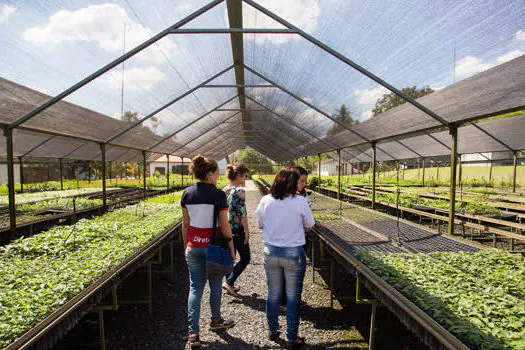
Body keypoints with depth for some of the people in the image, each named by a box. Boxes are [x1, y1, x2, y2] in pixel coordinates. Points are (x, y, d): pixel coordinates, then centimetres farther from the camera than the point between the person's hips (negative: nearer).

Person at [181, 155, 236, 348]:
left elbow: (185, 224, 5)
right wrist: (231, 248, -1)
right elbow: (224, 226, -12)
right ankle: (216, 321, 37)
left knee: (195, 287, 10)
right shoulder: (218, 195, -15)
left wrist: (185, 246, 16)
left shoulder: (187, 193, -1)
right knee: (215, 285, 17)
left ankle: (193, 333, 8)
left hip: (193, 246, 4)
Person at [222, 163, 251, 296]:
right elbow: (242, 213, -18)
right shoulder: (239, 191, -17)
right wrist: (246, 230, -12)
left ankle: (230, 284, 28)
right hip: (237, 230, -8)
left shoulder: (224, 190, 6)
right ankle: (229, 282, 1)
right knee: (245, 258, 6)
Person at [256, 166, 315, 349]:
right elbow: (309, 225, -2)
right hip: (293, 254, -3)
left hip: (270, 252, 3)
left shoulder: (265, 200, -7)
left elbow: (260, 224, 6)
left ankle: (272, 331, 36)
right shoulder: (300, 201, -15)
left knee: (273, 293, 19)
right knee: (293, 296, 11)